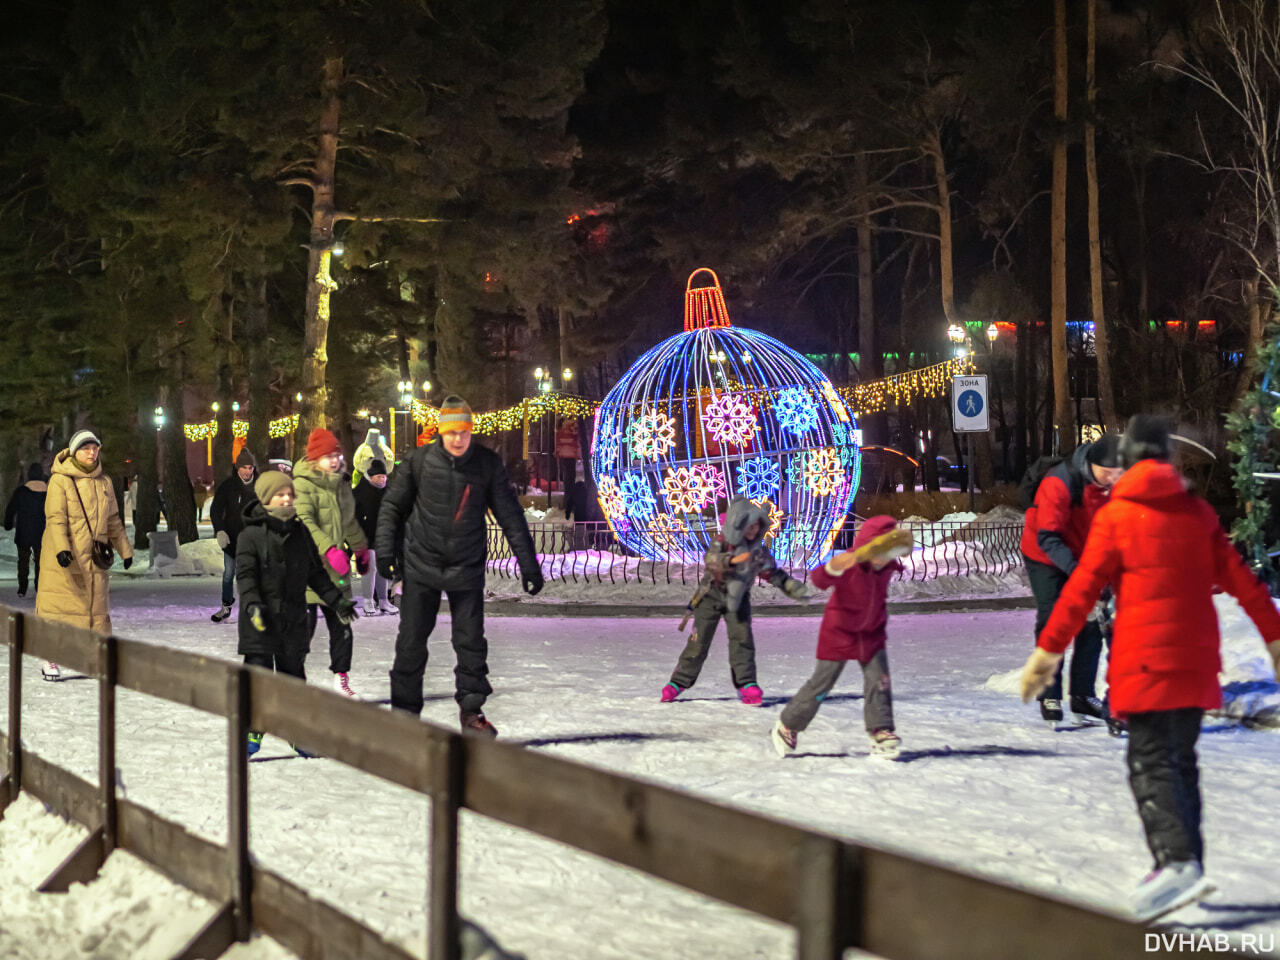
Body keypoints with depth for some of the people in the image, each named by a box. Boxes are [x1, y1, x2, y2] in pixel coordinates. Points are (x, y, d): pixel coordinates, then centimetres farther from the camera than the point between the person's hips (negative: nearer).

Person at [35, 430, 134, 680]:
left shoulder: (104, 482, 12)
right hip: (63, 558, -5)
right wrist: (61, 548, -27)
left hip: (93, 557, 5)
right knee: (59, 605, -3)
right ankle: (50, 660, 3)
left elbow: (113, 520, 22)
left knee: (96, 604, 7)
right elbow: (55, 518, -14)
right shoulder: (60, 480, -6)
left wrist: (125, 550, 24)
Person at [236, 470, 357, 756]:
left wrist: (336, 600, 11)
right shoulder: (251, 534, -6)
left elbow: (315, 572, 16)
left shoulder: (300, 533, 9)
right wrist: (252, 604, -25)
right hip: (261, 620, -4)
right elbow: (245, 574, -11)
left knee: (293, 673, 11)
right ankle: (253, 729, 5)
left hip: (294, 617, 5)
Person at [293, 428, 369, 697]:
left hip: (336, 569, 7)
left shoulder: (341, 485, 14)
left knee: (342, 626, 8)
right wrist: (330, 549, -32)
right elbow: (305, 523, -23)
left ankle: (341, 678, 19)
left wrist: (361, 549, 38)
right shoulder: (303, 485, -10)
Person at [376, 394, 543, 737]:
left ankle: (471, 711, 16)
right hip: (421, 565, 0)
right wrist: (385, 550, -5)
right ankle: (404, 712, 14)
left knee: (471, 642, 2)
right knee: (411, 643, 2)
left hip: (467, 568, 0)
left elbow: (510, 516, 0)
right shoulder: (420, 461, -7)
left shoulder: (488, 464, -6)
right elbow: (392, 505, 3)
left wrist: (528, 564, 0)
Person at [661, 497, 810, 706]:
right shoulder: (723, 540, -15)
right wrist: (732, 560, -49)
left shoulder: (759, 549, -2)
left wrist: (793, 588, 0)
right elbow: (710, 559, -33)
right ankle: (678, 683, 10)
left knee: (742, 638, -12)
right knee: (699, 641, 0)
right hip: (712, 594, -3)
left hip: (738, 597, 3)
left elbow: (772, 572, 8)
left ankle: (746, 685, -8)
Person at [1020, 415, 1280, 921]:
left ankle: (1179, 862, -25)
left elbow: (1082, 588, -6)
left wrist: (1048, 650, -2)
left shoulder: (1116, 515, -3)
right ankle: (1184, 865, 13)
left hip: (1146, 660, -5)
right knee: (1179, 758, 15)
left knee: (1151, 762, -8)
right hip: (1196, 658, 5)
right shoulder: (1197, 512, 10)